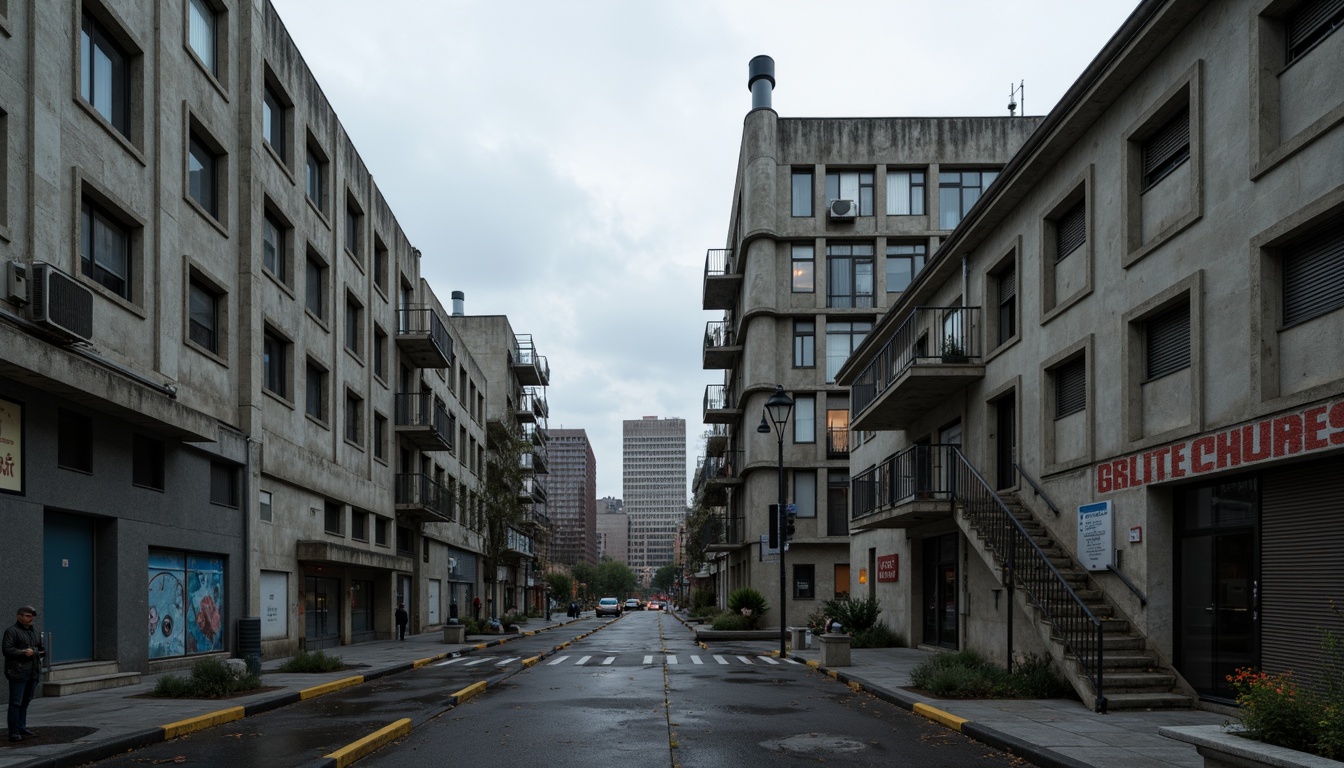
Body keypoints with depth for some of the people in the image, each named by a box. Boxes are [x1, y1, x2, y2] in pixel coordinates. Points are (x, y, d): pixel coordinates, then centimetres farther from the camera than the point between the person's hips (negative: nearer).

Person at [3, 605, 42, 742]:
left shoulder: (33, 631, 19)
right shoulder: (12, 631, -7)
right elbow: (7, 649, -16)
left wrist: (36, 652, 10)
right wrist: (23, 652, -23)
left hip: (32, 673, 8)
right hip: (18, 673, -8)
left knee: (25, 702, 14)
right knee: (16, 703, -5)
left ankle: (22, 728, 23)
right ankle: (14, 732, -3)